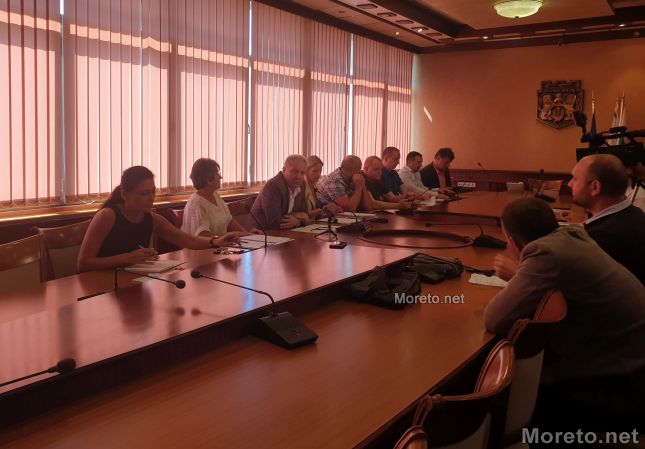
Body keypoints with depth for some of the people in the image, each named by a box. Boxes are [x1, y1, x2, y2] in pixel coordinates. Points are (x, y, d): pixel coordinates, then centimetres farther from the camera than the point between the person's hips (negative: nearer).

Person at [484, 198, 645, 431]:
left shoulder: (546, 253, -26)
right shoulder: (572, 234, -2)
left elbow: (495, 320, -27)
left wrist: (513, 283, -10)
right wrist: (519, 277, 8)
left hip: (624, 384, -8)